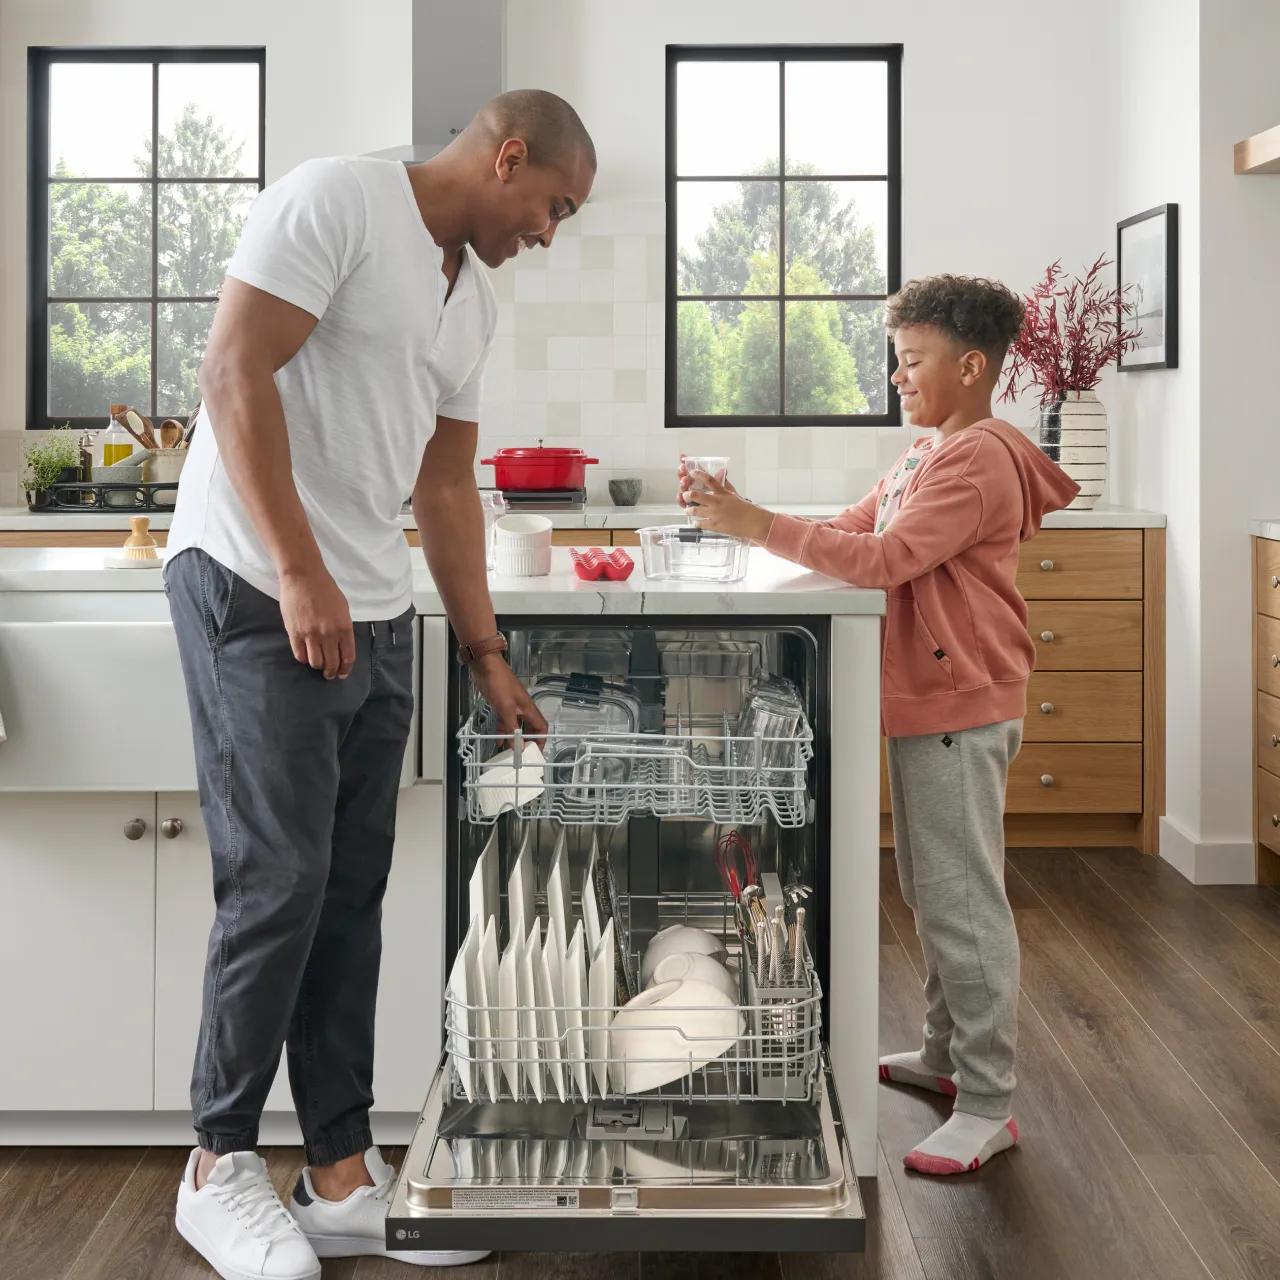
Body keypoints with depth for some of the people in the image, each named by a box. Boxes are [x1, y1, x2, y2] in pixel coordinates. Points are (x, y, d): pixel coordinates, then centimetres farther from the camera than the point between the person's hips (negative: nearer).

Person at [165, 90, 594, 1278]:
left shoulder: (472, 298, 18)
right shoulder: (335, 200, -7)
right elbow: (234, 374, -16)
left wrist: (488, 657, 19)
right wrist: (299, 574, -20)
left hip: (376, 617, 8)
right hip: (255, 592, -8)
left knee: (350, 899, 7)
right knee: (277, 885, -7)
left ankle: (341, 1179, 15)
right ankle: (219, 1168, 11)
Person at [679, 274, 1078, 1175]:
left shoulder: (977, 458, -15)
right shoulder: (929, 456, 18)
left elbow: (883, 560, -24)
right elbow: (849, 530, 14)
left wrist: (755, 523, -23)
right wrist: (743, 518, 0)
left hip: (959, 713, -10)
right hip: (924, 703, 10)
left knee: (962, 902, -6)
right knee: (934, 895, 19)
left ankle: (988, 1105, 1)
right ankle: (947, 1056, 33)